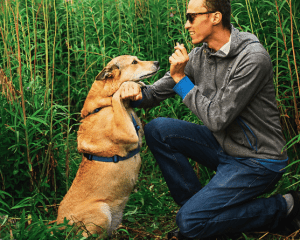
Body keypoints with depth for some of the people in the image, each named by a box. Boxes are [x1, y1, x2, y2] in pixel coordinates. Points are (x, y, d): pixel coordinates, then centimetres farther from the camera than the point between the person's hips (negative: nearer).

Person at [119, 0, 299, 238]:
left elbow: (217, 118, -25)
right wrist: (139, 93, -20)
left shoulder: (253, 58, -23)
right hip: (222, 146, 8)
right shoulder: (200, 55, 0)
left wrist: (181, 78, -19)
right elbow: (159, 91, 4)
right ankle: (197, 202, 5)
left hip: (256, 161, -7)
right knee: (157, 129, -7)